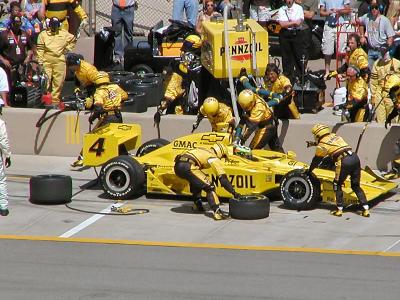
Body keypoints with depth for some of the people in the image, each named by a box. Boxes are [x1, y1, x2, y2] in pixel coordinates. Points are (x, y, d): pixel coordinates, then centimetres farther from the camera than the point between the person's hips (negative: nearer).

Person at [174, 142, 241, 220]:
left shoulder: (202, 150, 33)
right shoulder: (214, 159, 11)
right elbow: (223, 179, 6)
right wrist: (234, 192, 10)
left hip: (177, 166, 8)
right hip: (188, 167, -8)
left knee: (196, 181, 34)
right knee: (209, 187, -3)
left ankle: (197, 204, 34)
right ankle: (217, 212, -16)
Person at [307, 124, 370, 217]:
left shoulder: (322, 145, 8)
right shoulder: (334, 136, 26)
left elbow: (316, 160, 21)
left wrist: (309, 171, 38)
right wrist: (313, 143, 61)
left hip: (344, 162, -6)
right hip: (355, 157, 6)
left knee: (337, 185, 14)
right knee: (356, 186, 15)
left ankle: (339, 209, 11)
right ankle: (366, 209, 6)